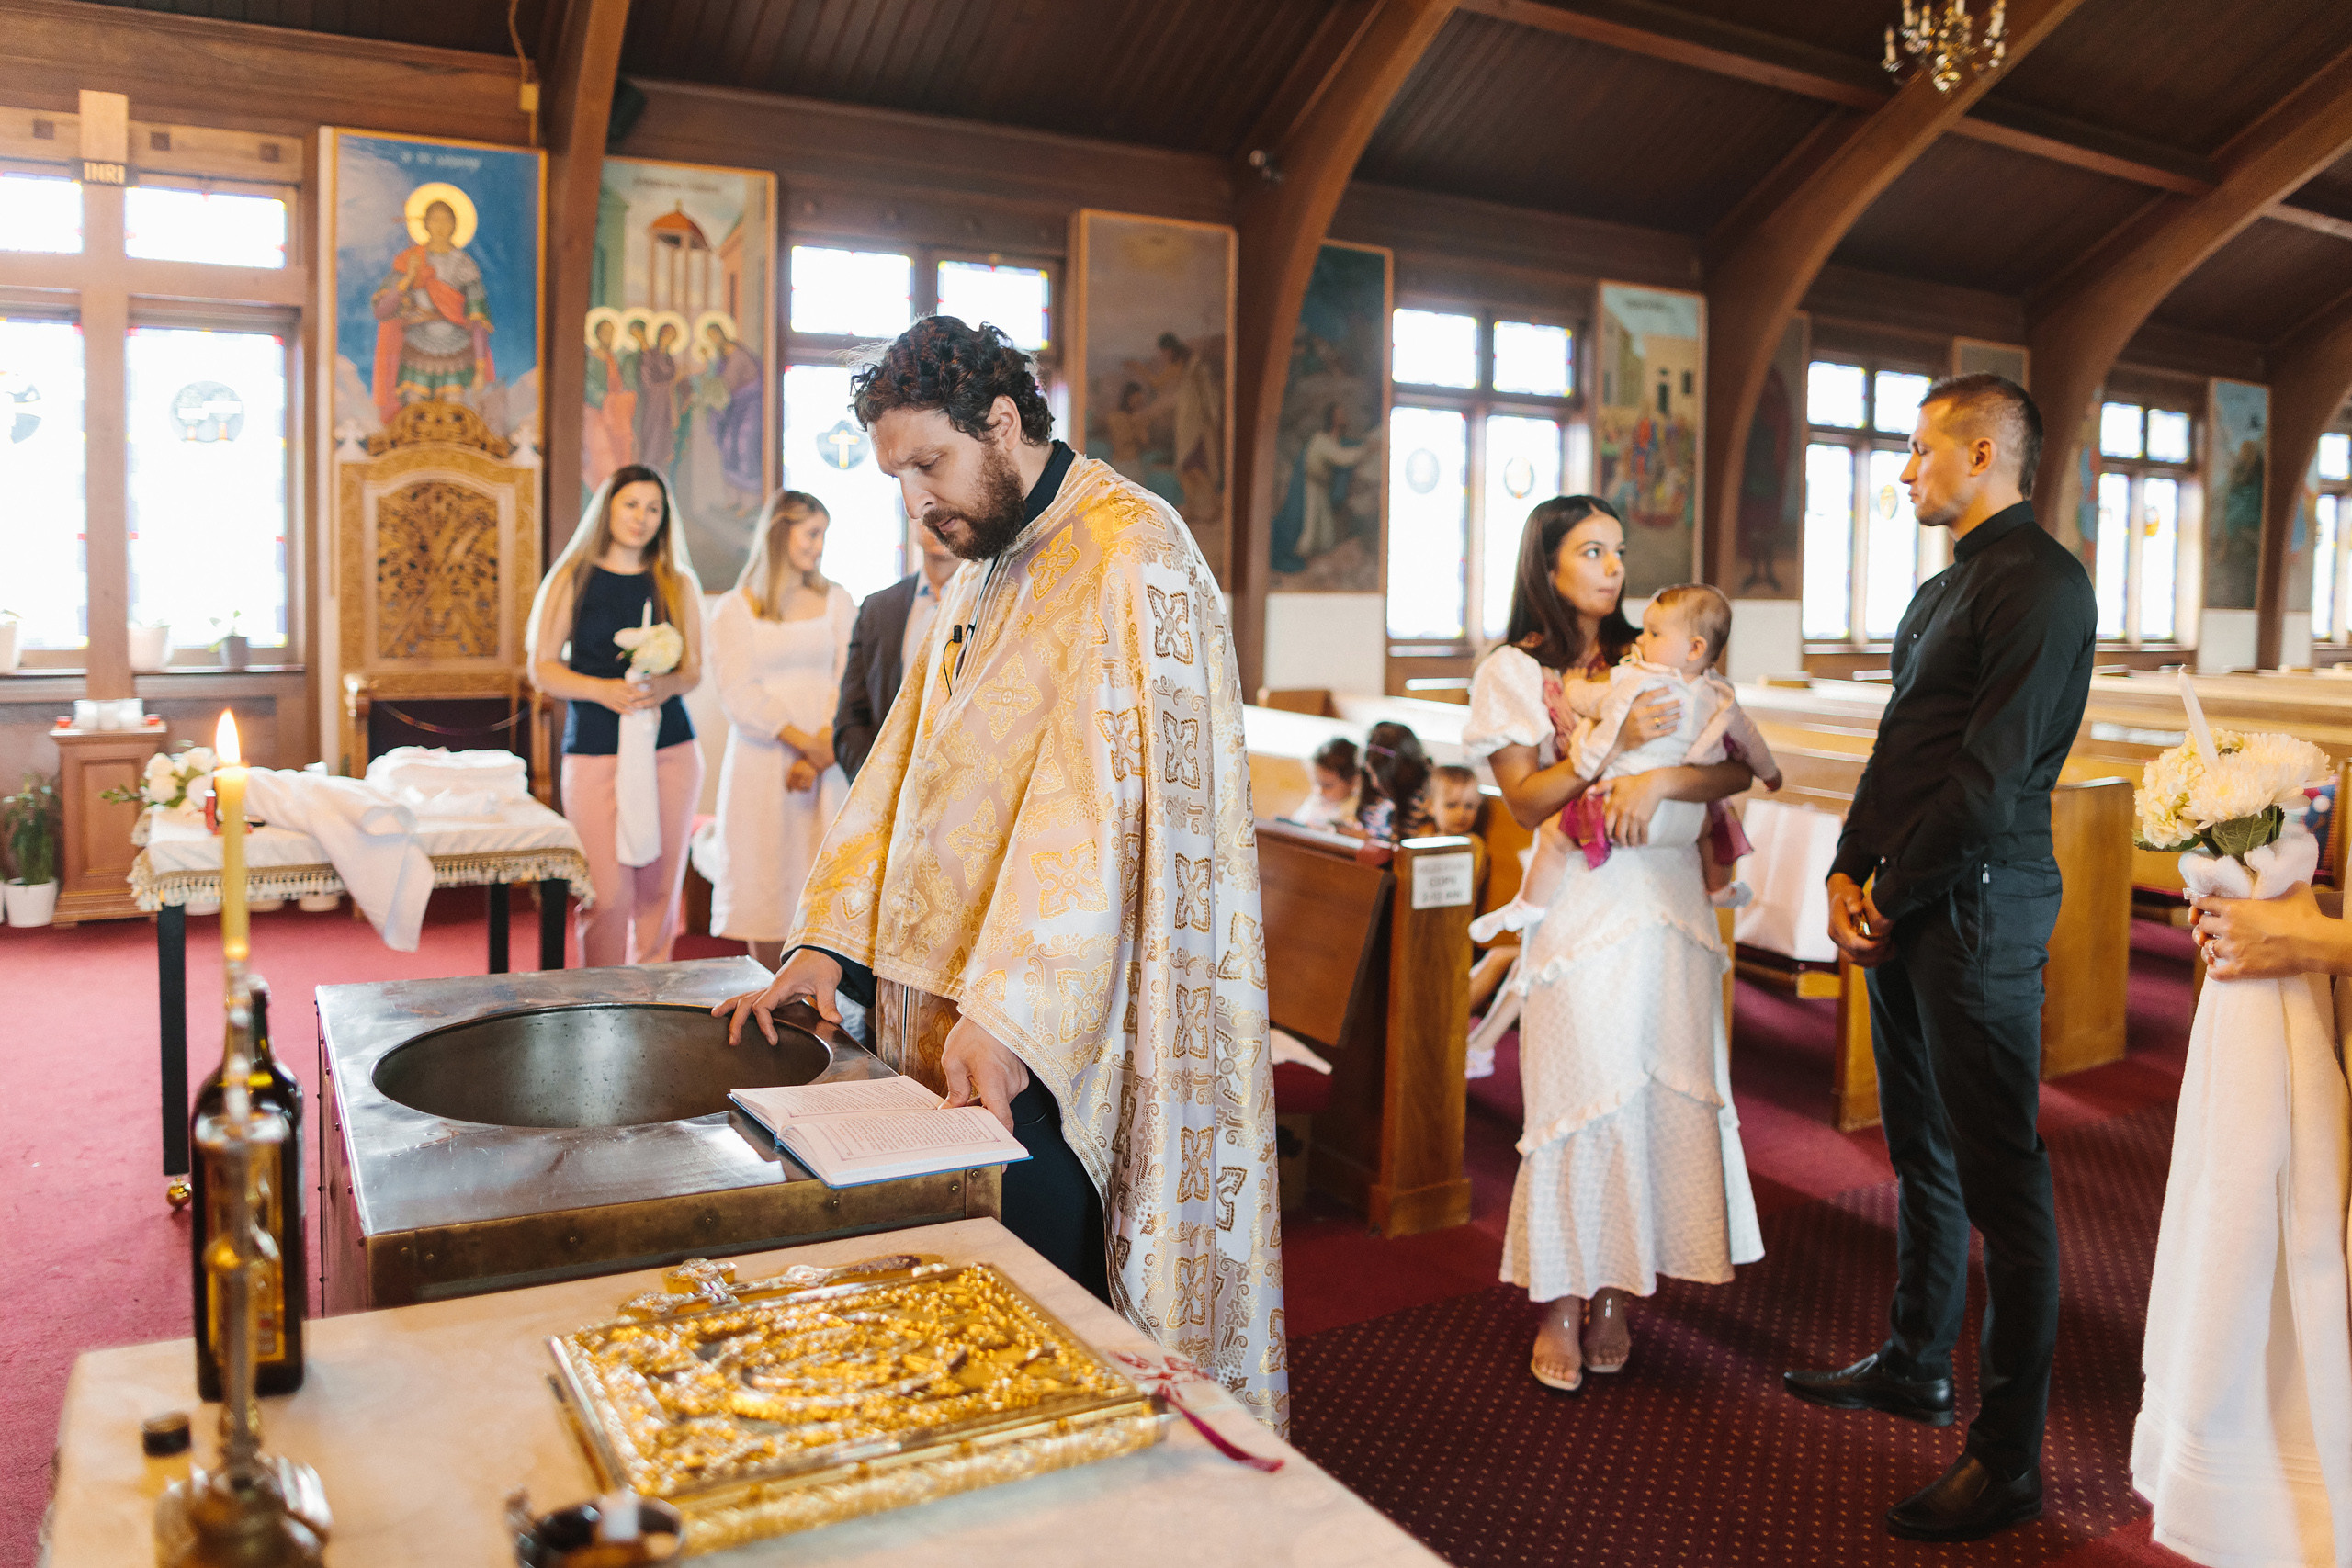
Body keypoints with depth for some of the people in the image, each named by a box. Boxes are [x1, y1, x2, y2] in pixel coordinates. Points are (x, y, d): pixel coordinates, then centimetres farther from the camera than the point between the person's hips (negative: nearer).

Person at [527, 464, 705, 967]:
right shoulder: (571, 579, 5)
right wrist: (602, 689, -14)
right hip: (594, 751, -2)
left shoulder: (678, 583, 10)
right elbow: (542, 668, 3)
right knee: (608, 893, -7)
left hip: (671, 750, 2)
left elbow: (694, 668, 10)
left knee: (659, 887, 5)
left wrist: (666, 685, -13)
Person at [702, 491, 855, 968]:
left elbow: (848, 683, 2)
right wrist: (806, 742, -13)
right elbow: (739, 695, -4)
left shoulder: (836, 601, 11)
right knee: (765, 890, 0)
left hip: (826, 764, 1)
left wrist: (818, 757, -11)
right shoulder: (733, 610, 6)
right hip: (761, 765, -1)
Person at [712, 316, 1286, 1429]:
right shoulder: (982, 567, 17)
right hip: (965, 1007, 8)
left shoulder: (1128, 553, -13)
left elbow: (1095, 799, -22)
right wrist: (830, 939, 3)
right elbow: (906, 766, 14)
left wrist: (1004, 1006, -26)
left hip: (1067, 1020, -8)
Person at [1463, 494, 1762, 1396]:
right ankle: (1558, 1306, 7)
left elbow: (1739, 769, 3)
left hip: (1669, 899, 4)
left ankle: (1615, 1295, 15)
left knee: (1665, 1094, 2)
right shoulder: (1512, 670, 3)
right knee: (1585, 1099, -6)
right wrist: (1613, 743, -17)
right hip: (1581, 906, -3)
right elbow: (1524, 800, -6)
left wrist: (1658, 780, -15)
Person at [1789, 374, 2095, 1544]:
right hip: (1900, 911, 9)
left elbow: (1993, 775, -19)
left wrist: (1893, 888, -12)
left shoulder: (2039, 580, -12)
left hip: (1978, 912, -9)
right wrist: (1850, 871, 6)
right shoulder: (1941, 590, 18)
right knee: (1922, 1155, 19)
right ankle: (1915, 1367, 34)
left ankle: (2009, 1457, 7)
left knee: (2000, 1178, -2)